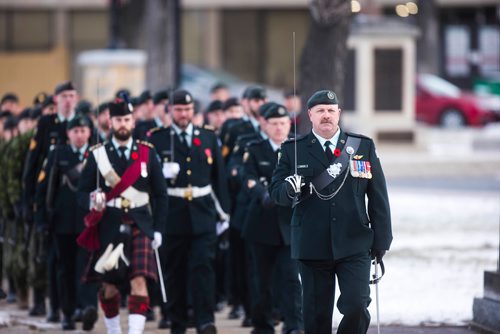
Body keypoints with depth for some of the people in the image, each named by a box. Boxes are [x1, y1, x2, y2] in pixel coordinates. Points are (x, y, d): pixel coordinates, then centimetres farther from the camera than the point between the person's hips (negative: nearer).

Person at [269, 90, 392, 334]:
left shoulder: (364, 147, 7)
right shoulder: (293, 150, 5)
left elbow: (378, 197, 7)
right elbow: (276, 191, 3)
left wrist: (381, 240, 4)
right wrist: (289, 189, -21)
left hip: (354, 245, 0)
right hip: (312, 247, 0)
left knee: (357, 307, -12)